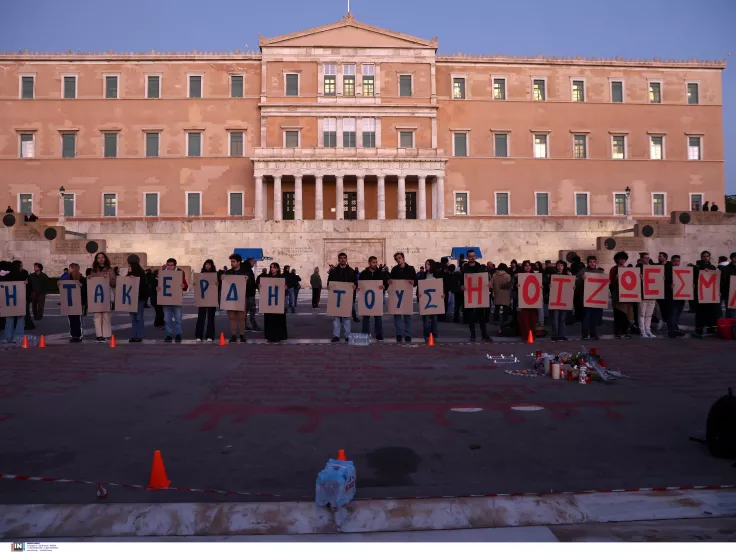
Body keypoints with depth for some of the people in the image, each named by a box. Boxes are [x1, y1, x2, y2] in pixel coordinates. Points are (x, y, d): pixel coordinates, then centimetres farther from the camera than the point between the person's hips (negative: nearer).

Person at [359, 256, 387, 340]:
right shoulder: (363, 273, 5)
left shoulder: (381, 273, 6)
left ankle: (379, 334, 11)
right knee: (366, 317, 6)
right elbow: (359, 284, 7)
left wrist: (384, 286, -17)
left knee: (378, 317, 4)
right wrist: (358, 287, -15)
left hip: (377, 298, 0)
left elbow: (386, 283, 4)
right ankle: (365, 334, 14)